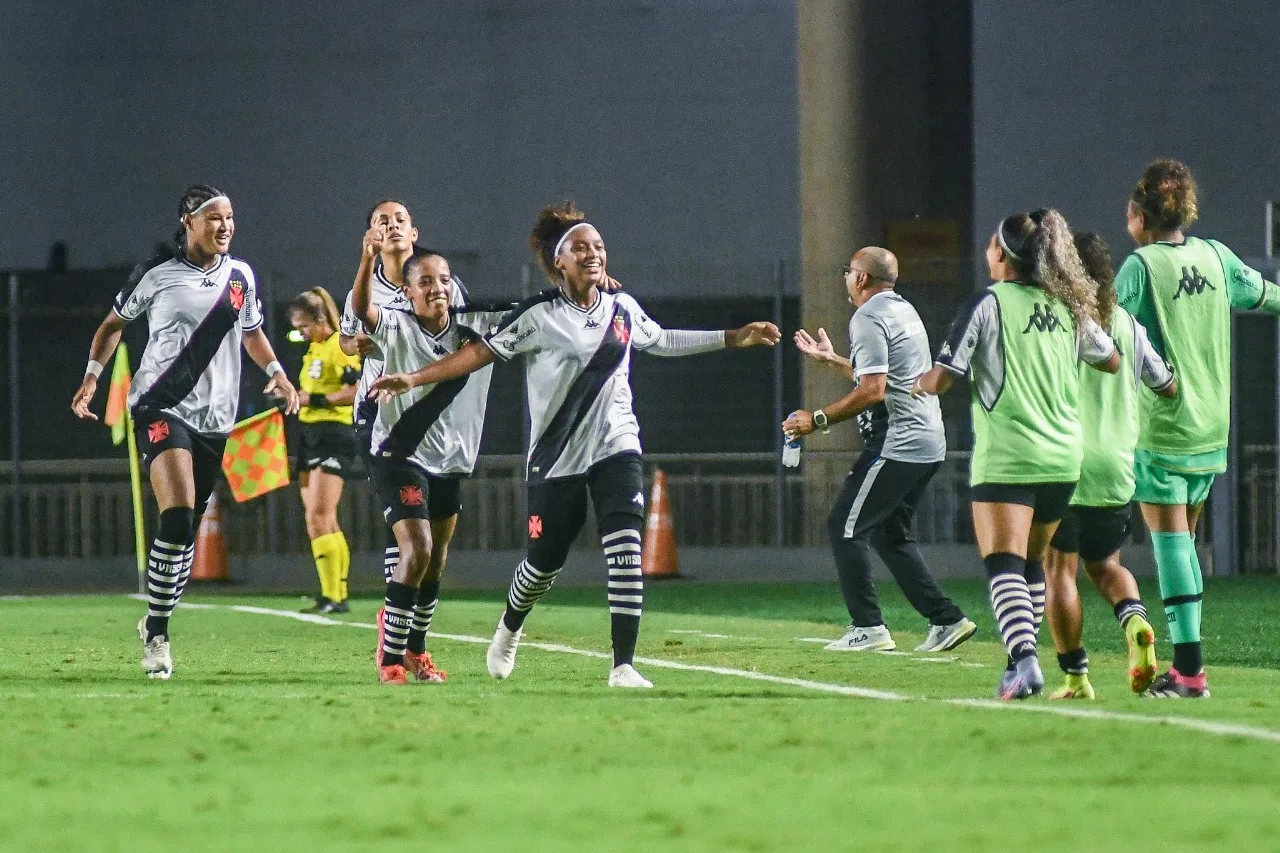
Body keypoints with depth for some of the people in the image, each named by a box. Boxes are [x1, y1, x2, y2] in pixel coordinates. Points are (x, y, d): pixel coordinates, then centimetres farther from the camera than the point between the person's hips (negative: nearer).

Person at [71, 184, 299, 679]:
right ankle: (156, 633, -15)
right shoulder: (156, 275, -2)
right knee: (178, 516, -22)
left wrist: (276, 372, 9)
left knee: (187, 530, 9)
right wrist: (92, 376, 1)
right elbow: (113, 324, 12)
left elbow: (252, 333, 25)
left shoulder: (240, 276, 9)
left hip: (215, 416, 5)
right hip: (161, 409, -5)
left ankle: (156, 625, 26)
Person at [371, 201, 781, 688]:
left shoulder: (623, 310, 6)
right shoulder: (538, 316, -8)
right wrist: (414, 378, -17)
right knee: (545, 561, 7)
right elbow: (481, 352, -9)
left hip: (615, 447, 3)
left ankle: (623, 666, -16)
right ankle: (509, 630, 41)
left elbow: (663, 341, 24)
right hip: (556, 459, -2)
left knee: (625, 551, -17)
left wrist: (735, 338, 25)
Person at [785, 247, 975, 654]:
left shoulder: (868, 319, -12)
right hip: (928, 442, 10)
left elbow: (873, 391, -21)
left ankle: (868, 628, -6)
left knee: (845, 528, -3)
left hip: (896, 445, -10)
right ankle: (946, 620, 11)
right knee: (890, 534, 18)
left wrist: (818, 419, -16)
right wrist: (832, 359, 40)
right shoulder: (903, 310, 19)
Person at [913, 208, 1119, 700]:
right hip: (1063, 457, 6)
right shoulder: (1068, 306, 9)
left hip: (1005, 457, -6)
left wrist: (919, 385, 14)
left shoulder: (988, 304, -6)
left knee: (1004, 564, -11)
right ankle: (1021, 665, 24)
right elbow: (1112, 361, 24)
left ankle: (1024, 661, -29)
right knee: (1031, 564, 20)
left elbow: (939, 380, -9)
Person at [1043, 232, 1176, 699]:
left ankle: (1075, 676, 1)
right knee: (1104, 563, 20)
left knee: (1059, 568, 4)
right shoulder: (1129, 327, 6)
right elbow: (1168, 387, 14)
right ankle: (1134, 619, -11)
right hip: (1116, 468, 4)